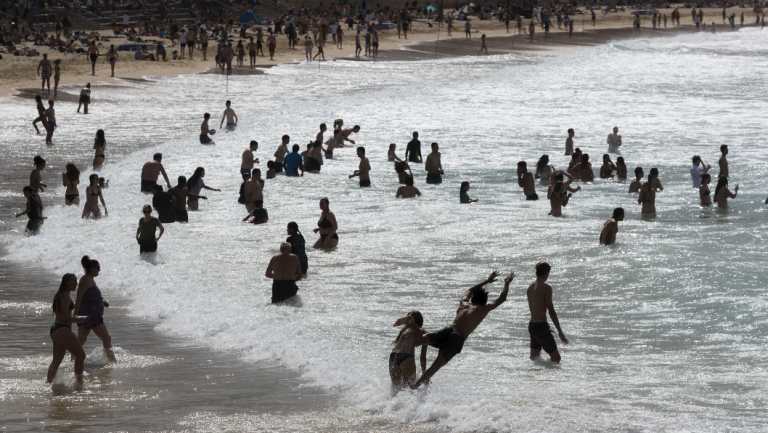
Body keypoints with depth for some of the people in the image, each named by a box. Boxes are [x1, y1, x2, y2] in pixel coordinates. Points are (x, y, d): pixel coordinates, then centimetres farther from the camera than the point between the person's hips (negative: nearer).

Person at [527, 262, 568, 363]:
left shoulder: (530, 288, 11)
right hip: (541, 327, -8)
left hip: (532, 326, 8)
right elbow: (551, 311, -16)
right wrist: (560, 331, -12)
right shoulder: (546, 288, -13)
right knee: (556, 359, -5)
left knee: (534, 358, 14)